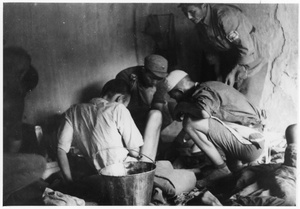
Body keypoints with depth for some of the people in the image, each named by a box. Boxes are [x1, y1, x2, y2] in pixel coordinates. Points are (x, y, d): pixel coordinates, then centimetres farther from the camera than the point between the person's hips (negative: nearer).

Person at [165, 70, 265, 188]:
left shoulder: (204, 91, -14)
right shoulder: (210, 87, 16)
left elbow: (204, 113, -36)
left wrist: (183, 106, -16)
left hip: (250, 144, -10)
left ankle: (221, 169, -8)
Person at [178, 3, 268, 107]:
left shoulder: (225, 15, -28)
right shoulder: (200, 25, -2)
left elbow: (247, 49, -26)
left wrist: (234, 72, -21)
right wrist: (218, 73, -2)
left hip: (250, 65, -7)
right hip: (229, 66, 7)